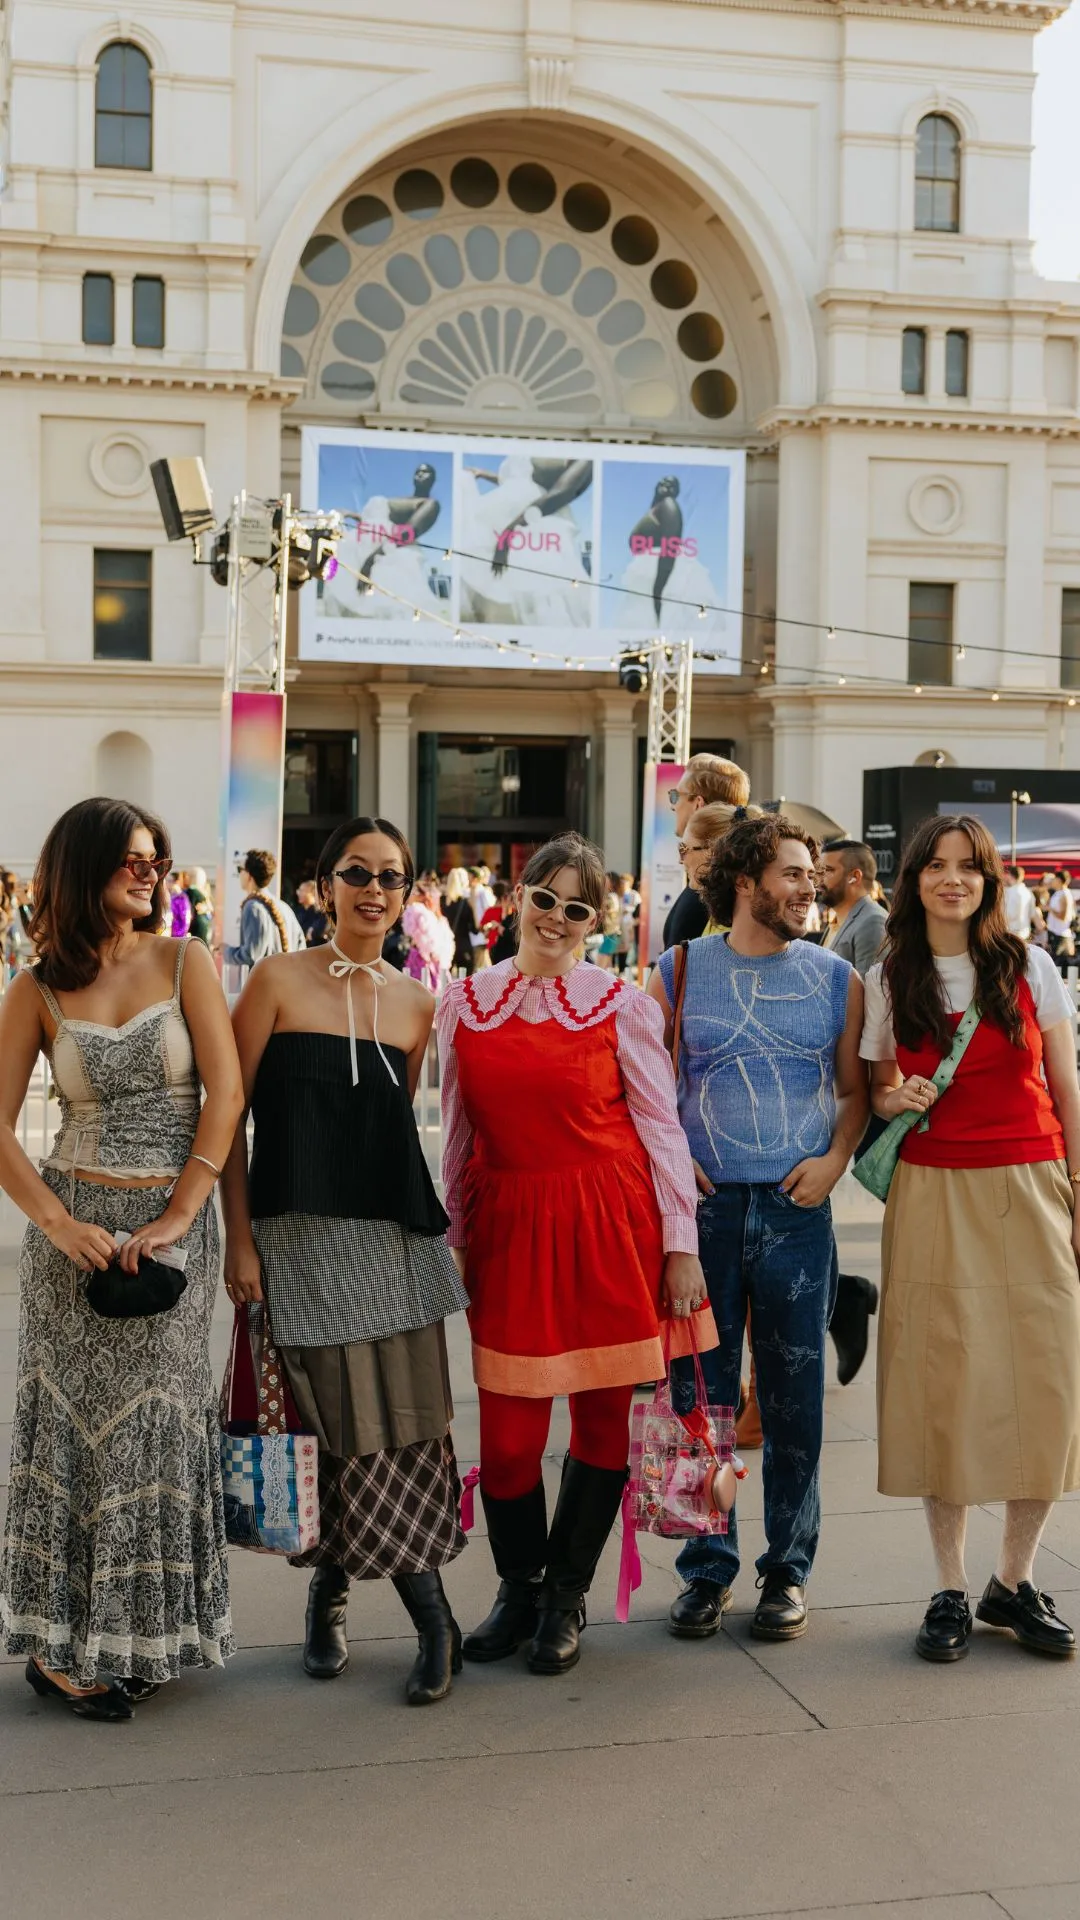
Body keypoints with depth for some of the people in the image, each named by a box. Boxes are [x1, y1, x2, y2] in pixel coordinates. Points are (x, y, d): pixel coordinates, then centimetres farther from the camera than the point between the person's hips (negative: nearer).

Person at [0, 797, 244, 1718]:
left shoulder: (185, 962, 0)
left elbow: (226, 1091, -6)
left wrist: (178, 1217, -12)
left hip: (176, 1224, 1)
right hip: (76, 1227, -1)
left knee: (156, 1423, 6)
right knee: (75, 1421, 4)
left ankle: (141, 1632, 21)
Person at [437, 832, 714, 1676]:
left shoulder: (621, 1004, 0)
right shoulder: (463, 1002, 7)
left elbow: (662, 1128, 1)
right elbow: (459, 1133, 14)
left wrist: (681, 1246, -2)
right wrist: (453, 1241, 15)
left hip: (611, 1224, -1)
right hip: (508, 1226, 1)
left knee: (605, 1416, 6)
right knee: (507, 1431, 0)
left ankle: (567, 1594, 26)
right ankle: (518, 1589, 26)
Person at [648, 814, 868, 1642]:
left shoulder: (836, 977, 7)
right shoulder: (679, 973, 3)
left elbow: (855, 1088, 12)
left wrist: (834, 1158, -4)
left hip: (796, 1210, 1)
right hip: (704, 1209, 0)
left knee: (794, 1395, 5)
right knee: (702, 1393, 6)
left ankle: (789, 1569, 19)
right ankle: (707, 1568, 18)